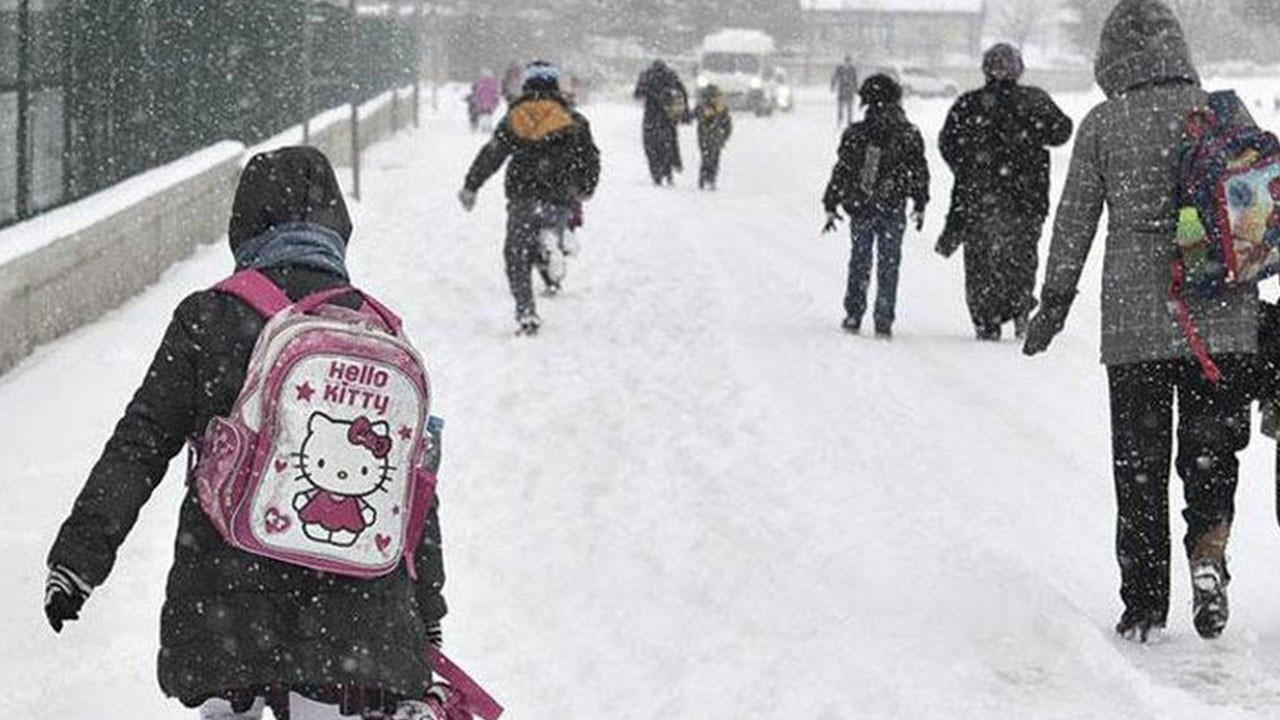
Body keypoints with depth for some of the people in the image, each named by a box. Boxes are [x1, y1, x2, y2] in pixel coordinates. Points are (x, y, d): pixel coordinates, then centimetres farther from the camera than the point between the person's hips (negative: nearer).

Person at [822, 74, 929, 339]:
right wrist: (920, 205, 15)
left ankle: (853, 316, 12)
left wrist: (831, 206, 5)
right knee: (888, 265, 7)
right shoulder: (909, 135, -3)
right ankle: (884, 321, 3)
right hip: (893, 210, 0)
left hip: (860, 209, 0)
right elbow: (919, 173, 4)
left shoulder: (855, 134, -6)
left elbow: (841, 172, -2)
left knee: (859, 263, 13)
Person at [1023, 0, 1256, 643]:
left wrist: (1054, 302, 12)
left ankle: (1144, 603, 10)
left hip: (1134, 318, -1)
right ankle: (1208, 550, -12)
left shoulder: (1102, 125, -2)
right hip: (1222, 318, 1)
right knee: (1212, 445, 13)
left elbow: (1075, 221, 2)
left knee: (1139, 461, 8)